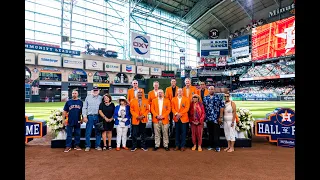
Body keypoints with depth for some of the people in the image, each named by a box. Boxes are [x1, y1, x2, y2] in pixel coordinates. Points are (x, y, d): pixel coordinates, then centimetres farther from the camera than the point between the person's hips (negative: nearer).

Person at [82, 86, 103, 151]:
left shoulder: (101, 98, 7)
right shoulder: (88, 97, 9)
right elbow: (84, 108, 7)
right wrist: (84, 116, -2)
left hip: (98, 117, 0)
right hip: (90, 116, 0)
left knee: (98, 132, 6)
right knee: (88, 132, 3)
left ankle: (98, 145, 16)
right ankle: (88, 146, 15)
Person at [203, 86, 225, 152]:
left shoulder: (218, 97, -1)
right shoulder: (205, 98, 8)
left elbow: (222, 106, -3)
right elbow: (203, 107, 10)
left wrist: (220, 117, -7)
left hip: (216, 118, -3)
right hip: (208, 118, 3)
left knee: (216, 132, 2)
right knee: (210, 132, 12)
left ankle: (217, 146, 12)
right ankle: (210, 145, 24)